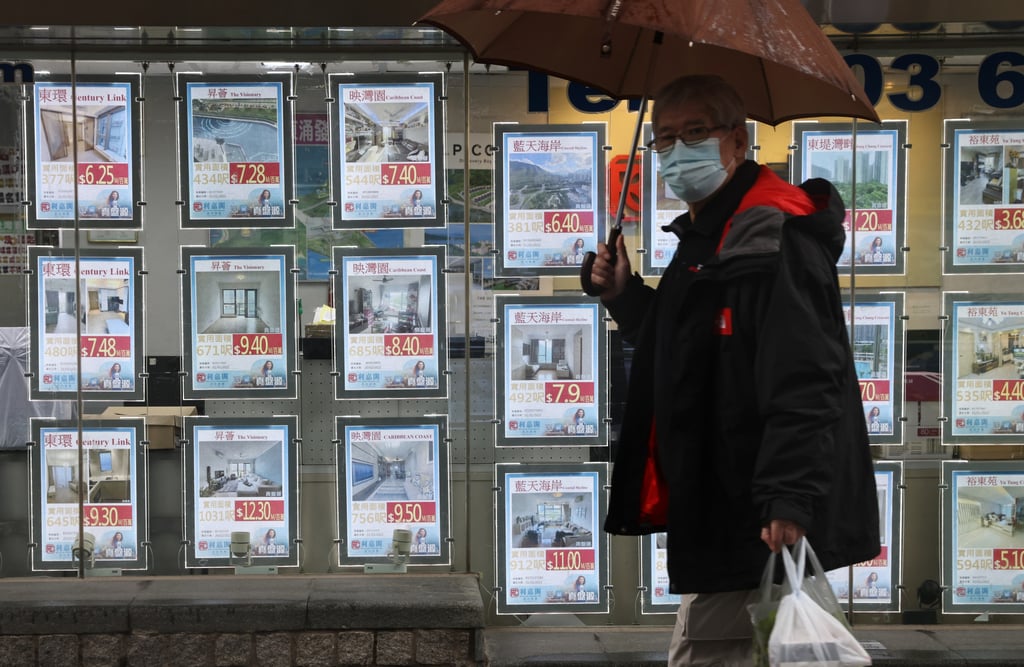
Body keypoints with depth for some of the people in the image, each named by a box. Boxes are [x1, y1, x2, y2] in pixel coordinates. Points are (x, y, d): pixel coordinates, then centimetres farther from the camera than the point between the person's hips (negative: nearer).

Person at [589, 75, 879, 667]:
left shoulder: (773, 236, -18)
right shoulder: (702, 236, 15)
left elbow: (804, 379, -26)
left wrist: (790, 501, -31)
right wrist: (625, 297, 11)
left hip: (761, 521, -10)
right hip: (713, 509, 10)